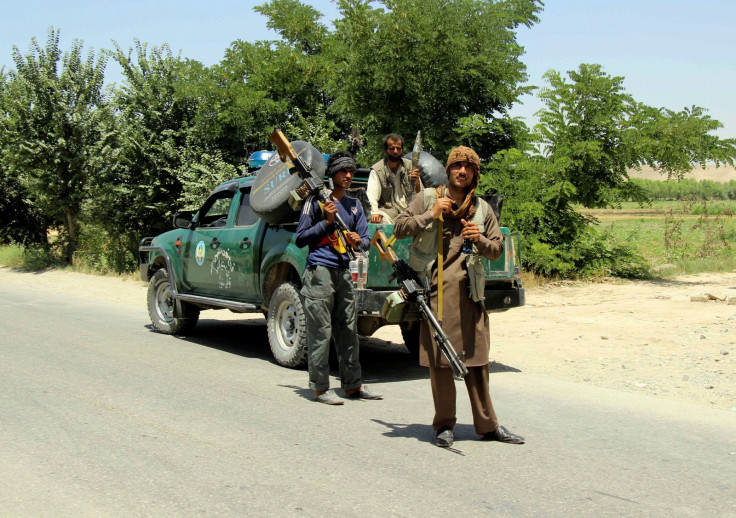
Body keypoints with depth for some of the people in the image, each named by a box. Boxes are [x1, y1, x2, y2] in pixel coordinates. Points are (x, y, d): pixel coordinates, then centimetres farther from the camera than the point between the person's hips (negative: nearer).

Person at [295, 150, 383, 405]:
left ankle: (353, 384, 18)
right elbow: (300, 238, -4)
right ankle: (320, 387, 0)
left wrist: (358, 241, -10)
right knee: (320, 332, -5)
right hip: (320, 271, -6)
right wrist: (327, 221, -14)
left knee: (348, 331, 10)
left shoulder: (354, 205, 16)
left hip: (344, 272, 6)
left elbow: (366, 238, 14)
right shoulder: (316, 200, -1)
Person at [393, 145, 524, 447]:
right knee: (439, 358, 1)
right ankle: (444, 425, 12)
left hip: (470, 289, 3)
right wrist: (431, 215, -8)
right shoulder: (428, 199, 7)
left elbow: (497, 250, 15)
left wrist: (481, 240, -6)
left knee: (477, 358, 6)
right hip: (436, 288, -2)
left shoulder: (482, 209, 14)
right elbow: (399, 229, 2)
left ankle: (488, 425, 15)